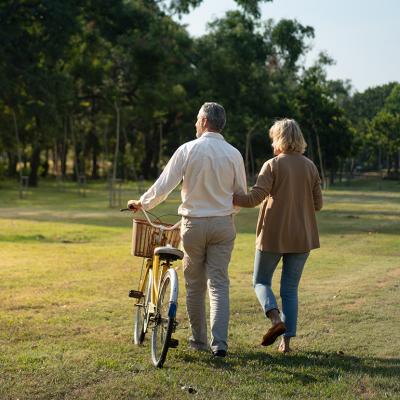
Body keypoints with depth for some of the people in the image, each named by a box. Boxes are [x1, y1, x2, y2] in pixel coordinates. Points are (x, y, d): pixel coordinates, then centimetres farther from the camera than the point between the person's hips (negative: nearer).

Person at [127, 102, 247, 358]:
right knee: (219, 284, 3)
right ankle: (219, 342, -7)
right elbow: (241, 195, 7)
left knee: (195, 284, 12)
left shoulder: (188, 150, -8)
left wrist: (142, 203, 9)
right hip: (223, 225, 2)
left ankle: (199, 339, 20)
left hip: (194, 224, -1)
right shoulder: (233, 154, -1)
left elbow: (163, 187, -8)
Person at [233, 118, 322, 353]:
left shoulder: (272, 165, -9)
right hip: (302, 237, 4)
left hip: (273, 235, -4)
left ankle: (275, 317, -14)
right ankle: (287, 340, 7)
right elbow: (318, 204, 7)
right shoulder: (310, 166, 4)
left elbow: (254, 198, -16)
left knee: (261, 281, 12)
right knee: (290, 288, 11)